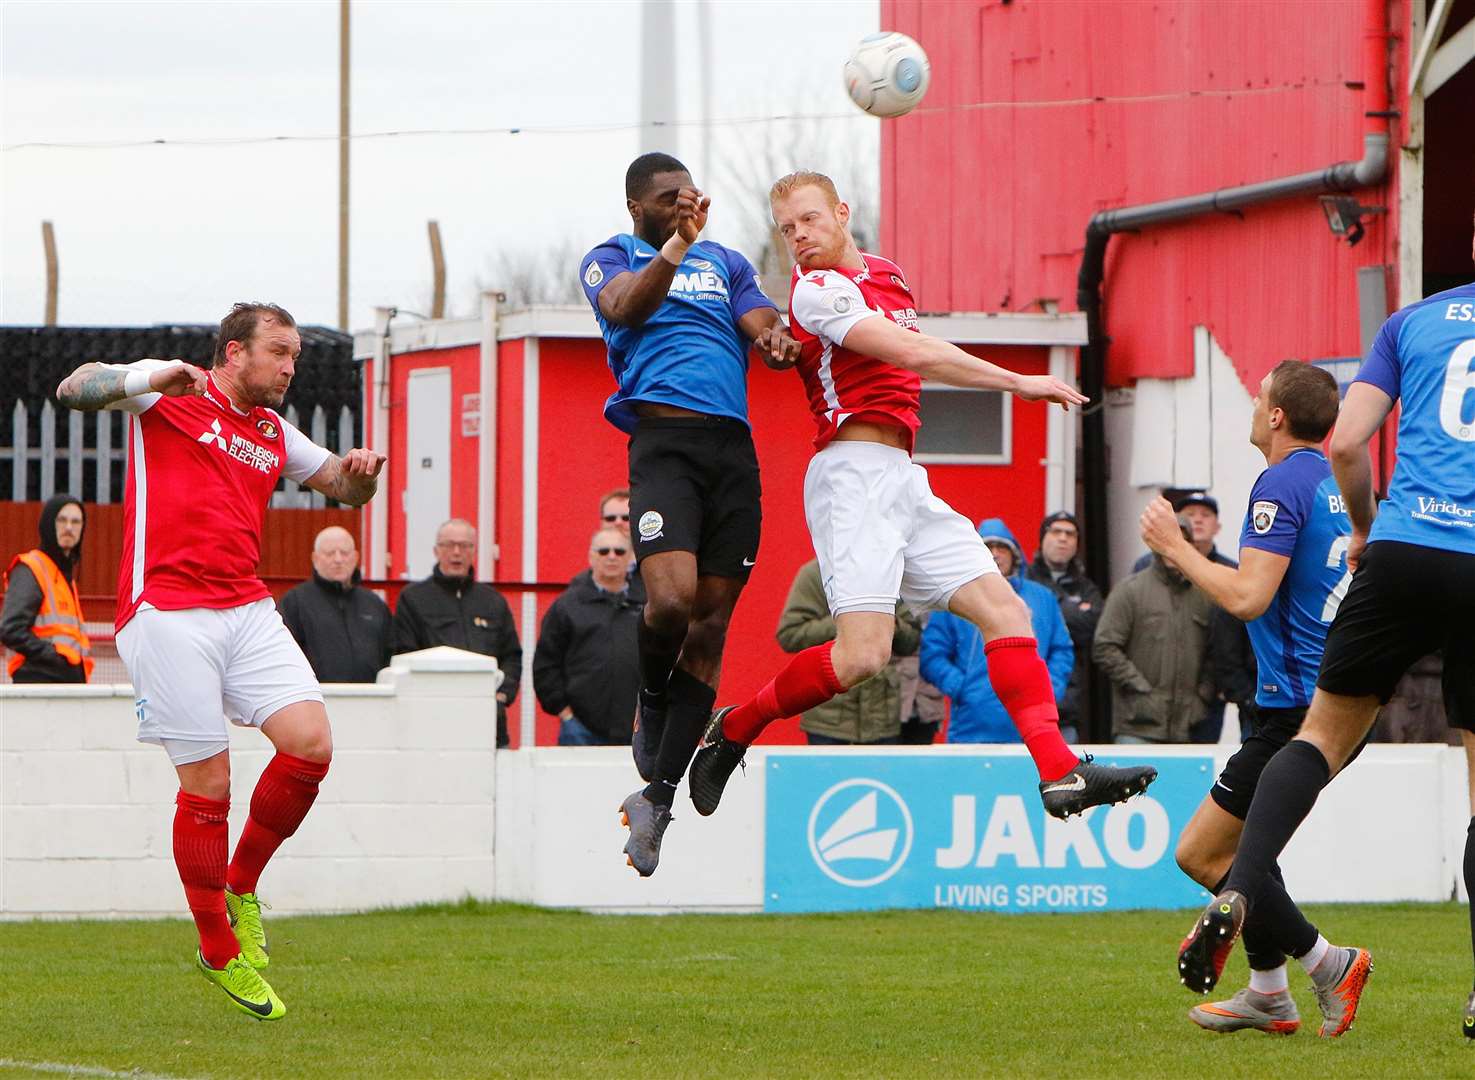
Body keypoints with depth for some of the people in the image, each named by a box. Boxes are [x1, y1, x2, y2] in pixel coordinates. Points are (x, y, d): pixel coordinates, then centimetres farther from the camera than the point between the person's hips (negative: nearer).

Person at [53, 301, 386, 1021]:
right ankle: (218, 949, 9)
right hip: (166, 612, -6)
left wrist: (361, 472, 6)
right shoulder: (169, 398, 6)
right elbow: (74, 390, -3)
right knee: (208, 783, -6)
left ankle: (241, 886, 10)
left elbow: (345, 488, 31)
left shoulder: (275, 434, 21)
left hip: (248, 610, 6)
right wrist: (147, 378, -21)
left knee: (310, 744, -13)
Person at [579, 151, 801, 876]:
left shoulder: (726, 263, 24)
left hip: (734, 447, 5)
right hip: (664, 440, -5)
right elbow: (624, 308, -11)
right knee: (671, 599, -24)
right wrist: (676, 247, -26)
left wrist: (777, 343, -13)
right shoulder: (612, 257, 11)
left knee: (710, 624, 0)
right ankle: (651, 705, 9)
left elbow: (765, 329, 12)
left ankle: (657, 796, 5)